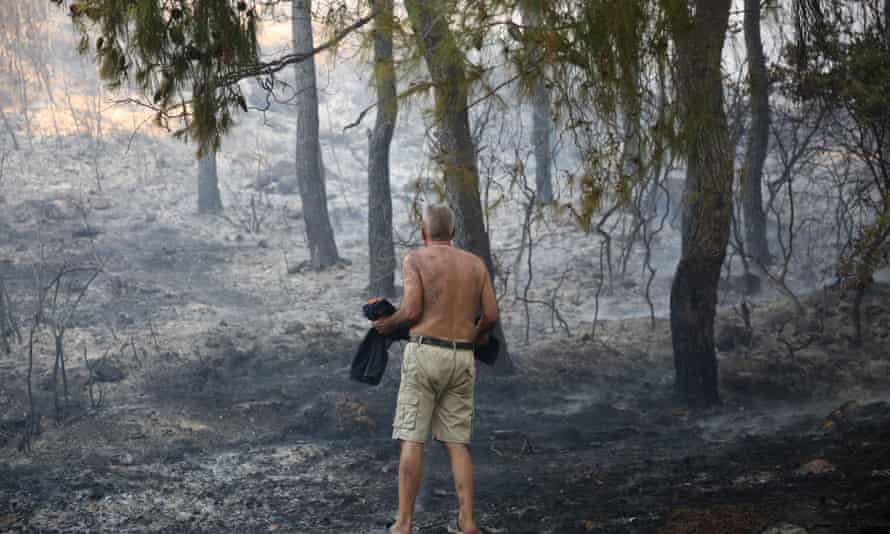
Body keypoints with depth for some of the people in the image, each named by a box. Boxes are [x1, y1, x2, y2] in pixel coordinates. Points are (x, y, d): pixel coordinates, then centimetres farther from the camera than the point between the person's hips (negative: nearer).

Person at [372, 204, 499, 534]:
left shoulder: (414, 259, -2)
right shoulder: (476, 263, 11)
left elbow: (412, 310, -12)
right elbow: (491, 315, 6)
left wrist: (388, 324, 9)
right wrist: (479, 333, 29)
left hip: (424, 355, -4)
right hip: (462, 361, 4)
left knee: (412, 440, -1)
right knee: (456, 442, 9)